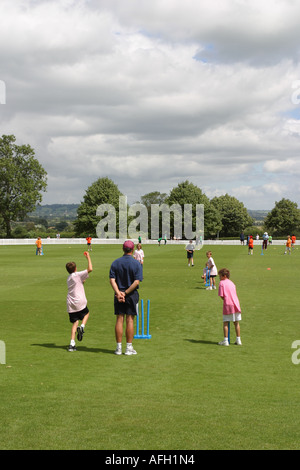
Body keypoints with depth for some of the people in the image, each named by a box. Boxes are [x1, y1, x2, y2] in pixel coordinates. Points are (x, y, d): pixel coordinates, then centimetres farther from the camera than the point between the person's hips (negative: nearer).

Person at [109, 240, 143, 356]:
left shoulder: (115, 263, 2)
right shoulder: (137, 263, -6)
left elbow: (112, 280, -7)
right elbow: (137, 282, -14)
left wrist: (118, 292, -15)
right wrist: (126, 293, -13)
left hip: (118, 294, 2)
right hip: (132, 295, -2)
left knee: (119, 320, 6)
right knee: (130, 320, 2)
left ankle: (119, 348, 8)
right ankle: (129, 348, 5)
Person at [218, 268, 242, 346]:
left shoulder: (222, 283, -1)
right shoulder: (232, 283, 18)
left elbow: (221, 295, -6)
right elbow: (234, 294, 16)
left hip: (228, 304, -6)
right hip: (236, 304, 6)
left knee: (225, 323, 2)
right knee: (236, 323, 12)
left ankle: (225, 341, 0)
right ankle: (238, 340, 16)